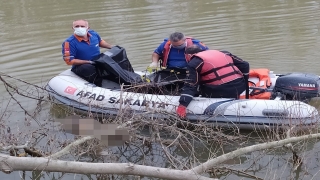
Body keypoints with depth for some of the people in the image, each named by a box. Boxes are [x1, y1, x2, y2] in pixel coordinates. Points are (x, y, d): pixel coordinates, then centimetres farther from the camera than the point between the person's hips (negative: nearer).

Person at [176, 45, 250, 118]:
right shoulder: (222, 53, 21)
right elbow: (244, 65, 22)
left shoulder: (194, 63, 5)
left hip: (222, 93, -6)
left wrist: (182, 105, -8)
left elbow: (190, 85, -5)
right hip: (241, 87, 6)